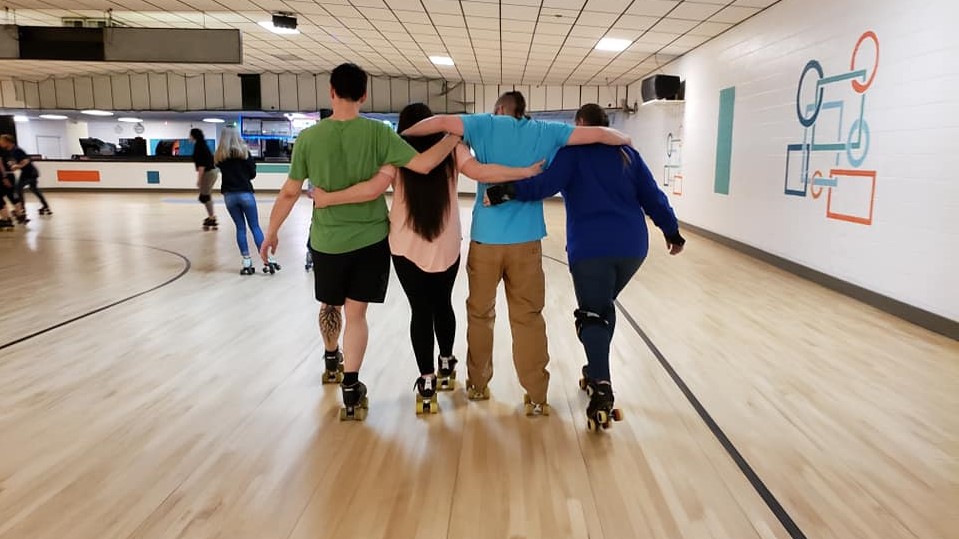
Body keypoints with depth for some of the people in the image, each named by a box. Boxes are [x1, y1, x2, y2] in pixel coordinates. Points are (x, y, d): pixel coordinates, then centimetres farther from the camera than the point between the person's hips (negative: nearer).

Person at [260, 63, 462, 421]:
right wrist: (454, 136, -2)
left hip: (326, 240, 1)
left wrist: (271, 232, 12)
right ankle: (351, 390, 4)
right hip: (370, 238, -1)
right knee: (355, 312, 6)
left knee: (329, 305, 23)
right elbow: (422, 165, -17)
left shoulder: (309, 137, -7)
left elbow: (290, 193, -2)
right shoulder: (377, 132, -11)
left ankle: (332, 362, 47)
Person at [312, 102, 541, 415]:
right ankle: (446, 366, 36)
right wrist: (526, 172, -8)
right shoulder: (450, 149, 0)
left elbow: (372, 190, -15)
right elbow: (480, 171, -12)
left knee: (420, 310, 5)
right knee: (442, 305, 19)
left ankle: (427, 382, 4)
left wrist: (327, 198, -7)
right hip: (447, 247, 2)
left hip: (407, 248, -2)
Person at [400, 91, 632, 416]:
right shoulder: (544, 131, 8)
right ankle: (537, 398, 10)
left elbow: (441, 122, -6)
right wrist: (626, 140, 26)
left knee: (480, 313, 16)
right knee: (528, 317, 7)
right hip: (527, 240, 1)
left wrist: (402, 135, 8)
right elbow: (598, 134, 7)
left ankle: (478, 385, 27)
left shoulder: (486, 125, 5)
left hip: (485, 238, 0)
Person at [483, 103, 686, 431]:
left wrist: (510, 191, -19)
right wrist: (672, 231, 19)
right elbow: (652, 196, 13)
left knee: (592, 315, -2)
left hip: (592, 248, -5)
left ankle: (602, 389, -19)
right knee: (604, 306, 22)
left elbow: (546, 183, -14)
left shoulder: (573, 152, 2)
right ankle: (596, 373, 28)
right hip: (632, 246, 5)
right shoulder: (628, 154, 16)